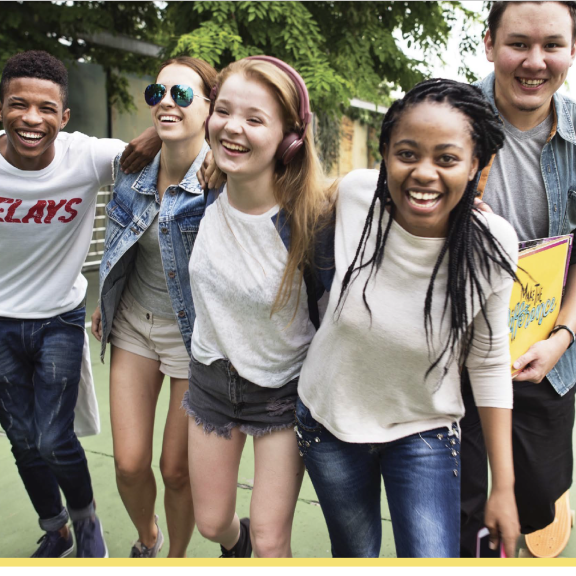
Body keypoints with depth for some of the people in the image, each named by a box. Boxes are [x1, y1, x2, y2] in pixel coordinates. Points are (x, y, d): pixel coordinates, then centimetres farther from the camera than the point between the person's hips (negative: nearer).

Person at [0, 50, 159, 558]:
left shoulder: (88, 158, -18)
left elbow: (163, 132, -12)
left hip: (60, 319, -1)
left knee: (54, 440, -3)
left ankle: (87, 519, 31)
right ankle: (56, 531, 40)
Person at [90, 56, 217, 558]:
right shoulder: (133, 168, -2)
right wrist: (106, 302, 18)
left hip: (194, 332, -4)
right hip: (134, 323, 5)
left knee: (177, 469, 8)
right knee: (129, 463, 8)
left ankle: (176, 558, 40)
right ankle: (147, 540, 43)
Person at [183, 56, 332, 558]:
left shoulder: (309, 218, -27)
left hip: (283, 389, -4)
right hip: (212, 376, 4)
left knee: (270, 540, 5)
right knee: (212, 524, 21)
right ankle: (235, 545, 56)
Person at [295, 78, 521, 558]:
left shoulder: (493, 245, -21)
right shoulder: (354, 193, -21)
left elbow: (489, 365, -9)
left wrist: (504, 486, -5)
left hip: (424, 433, -1)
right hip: (329, 417, 1)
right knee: (355, 555, 19)